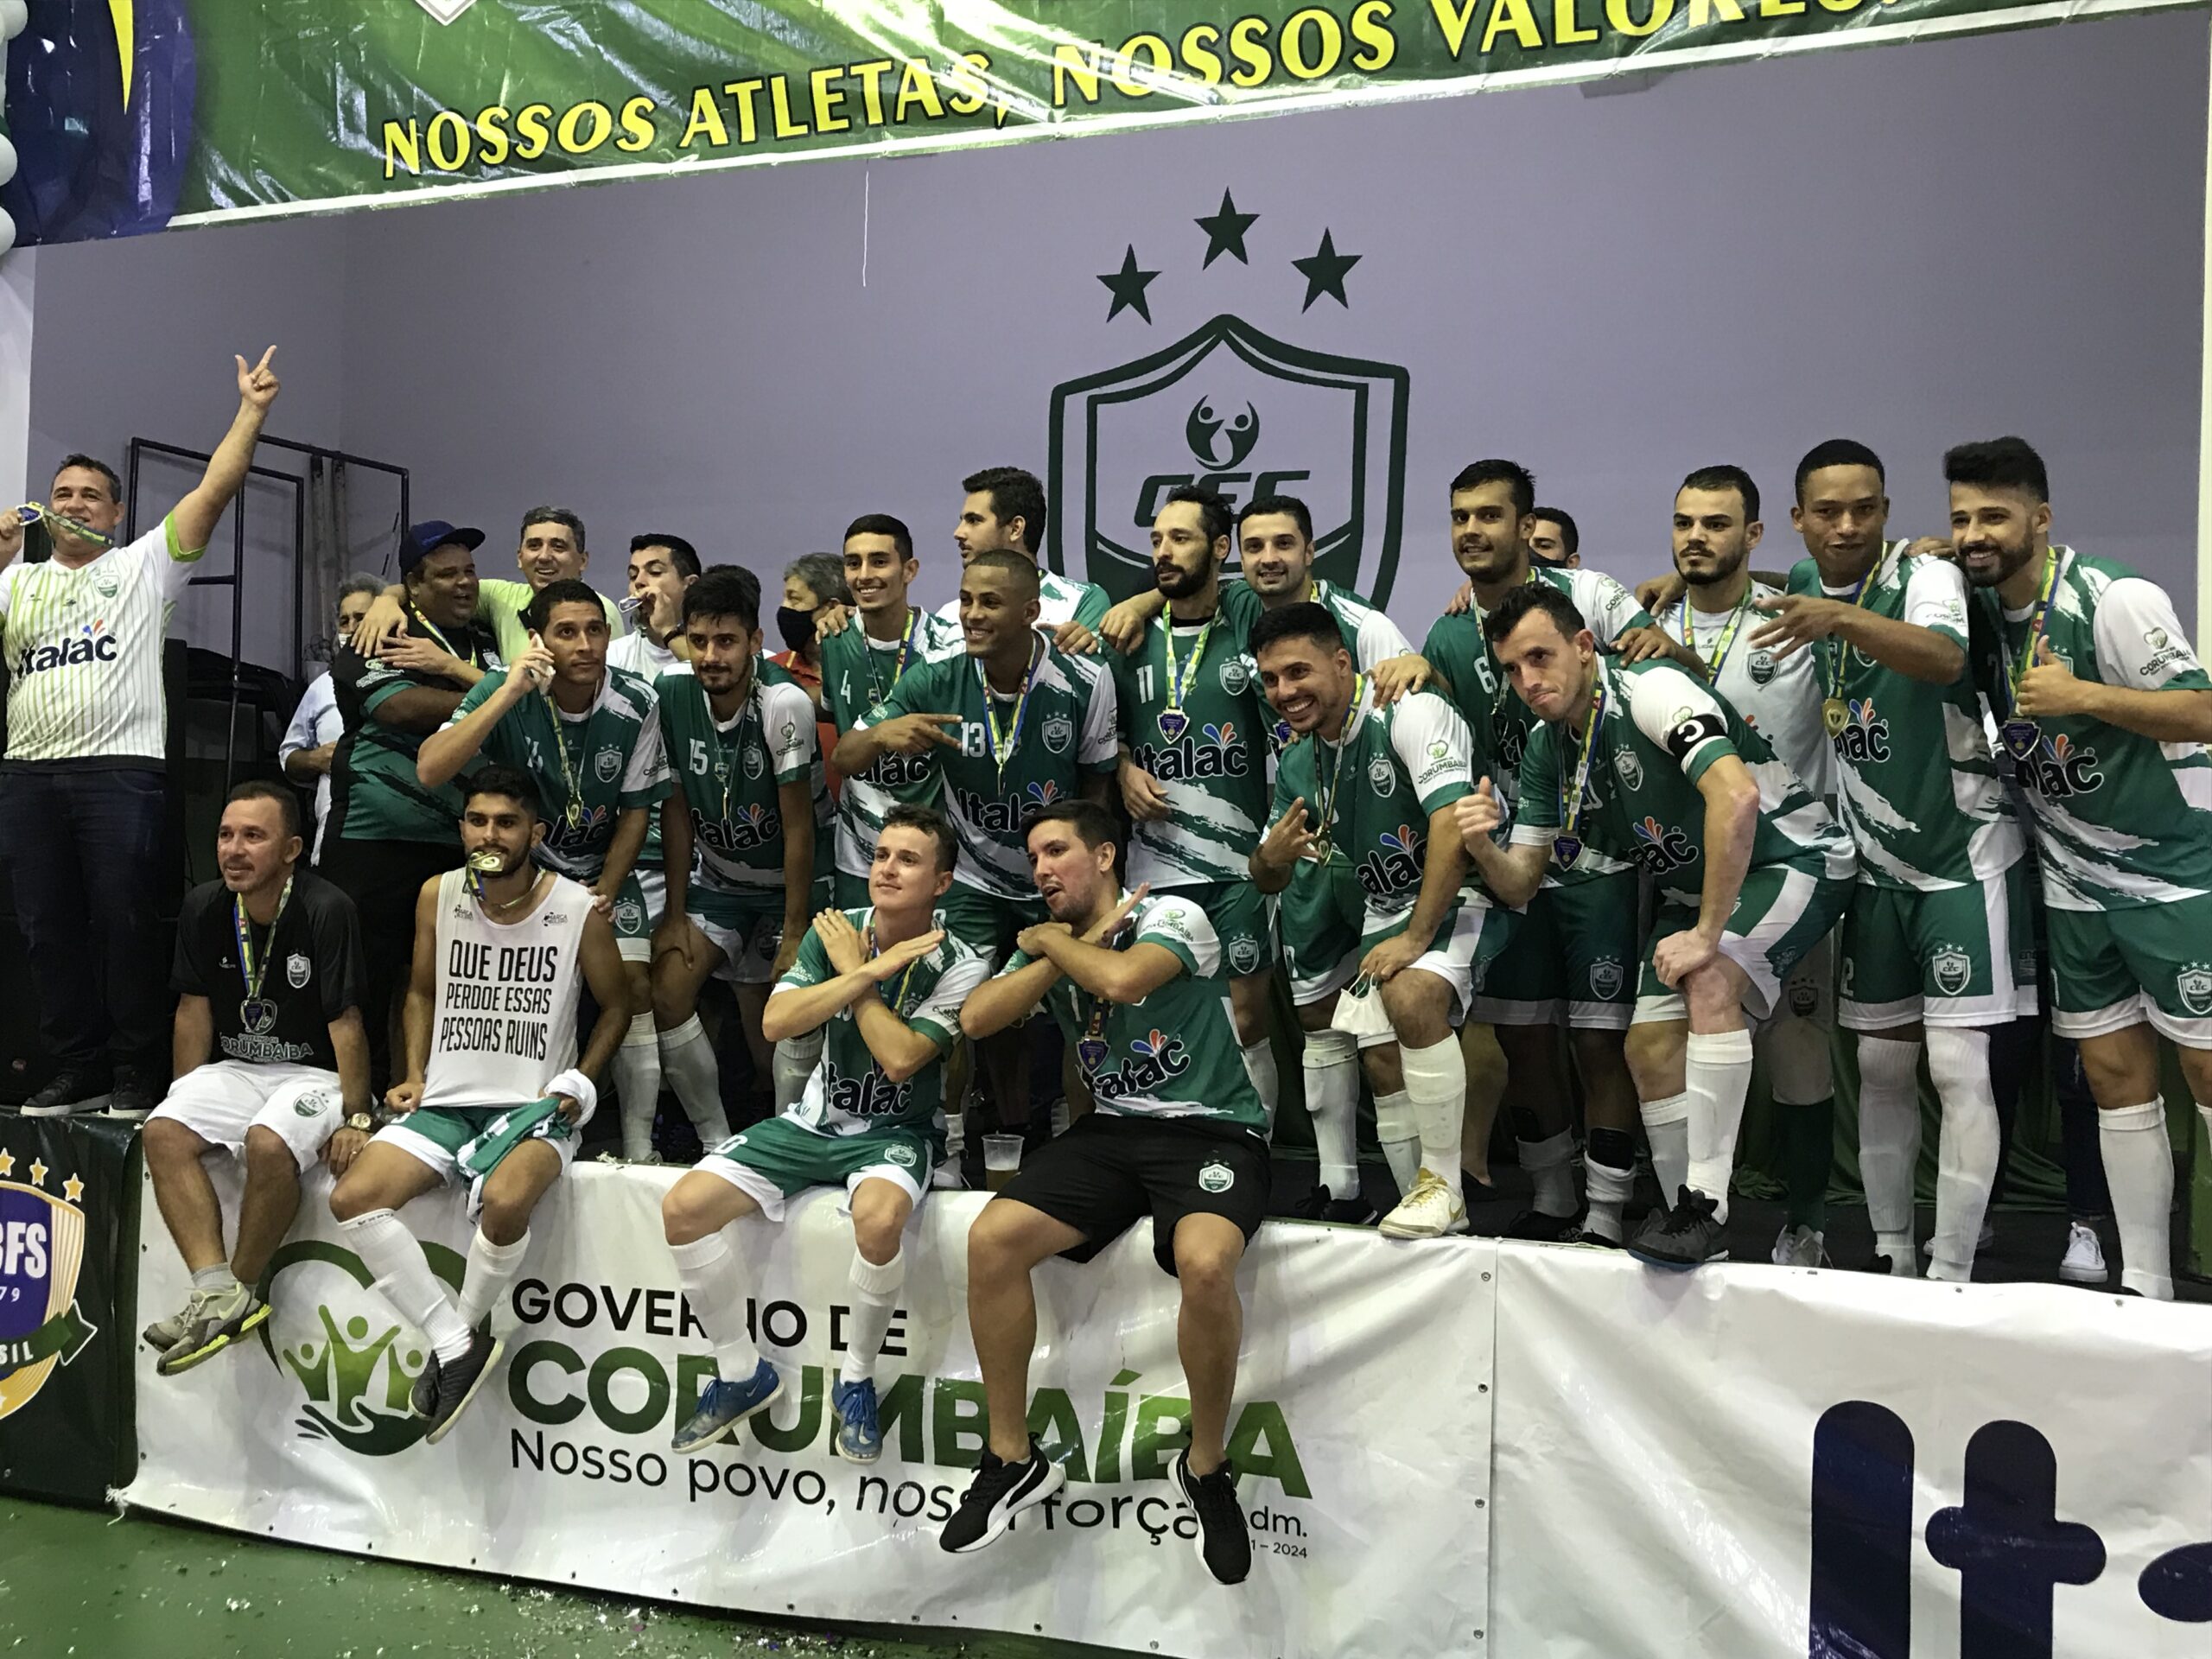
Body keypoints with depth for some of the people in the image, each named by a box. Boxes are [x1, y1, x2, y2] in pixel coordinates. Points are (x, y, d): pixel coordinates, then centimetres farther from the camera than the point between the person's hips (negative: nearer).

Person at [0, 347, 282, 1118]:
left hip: (121, 769, -4)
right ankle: (76, 1071, 14)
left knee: (125, 923, -5)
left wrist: (252, 410, -1)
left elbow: (216, 487, 2)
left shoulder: (144, 565, 9)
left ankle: (133, 1074, 1)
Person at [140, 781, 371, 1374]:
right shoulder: (203, 908, 1)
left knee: (269, 1144, -33)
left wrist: (356, 1118, -16)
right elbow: (194, 1009, 9)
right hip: (234, 1069, 6)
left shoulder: (326, 910, -16)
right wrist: (186, 1102, 8)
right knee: (162, 1133, -20)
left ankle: (240, 1290, -13)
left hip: (312, 1073, -6)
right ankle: (215, 1288, -24)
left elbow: (345, 1021, -15)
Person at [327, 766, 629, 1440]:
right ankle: (456, 1344, -9)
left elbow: (613, 1007, 6)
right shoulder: (438, 896, 3)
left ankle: (465, 1329, -4)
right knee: (353, 1199, -19)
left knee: (505, 1201, -35)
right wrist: (415, 1075, 5)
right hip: (446, 1101, 4)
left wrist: (577, 1086, -6)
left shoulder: (580, 910, -7)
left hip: (532, 1107, -4)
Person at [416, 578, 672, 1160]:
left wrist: (605, 893, -11)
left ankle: (638, 1144, -2)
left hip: (603, 869, 1)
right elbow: (429, 771, -32)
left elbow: (636, 808, -2)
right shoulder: (505, 692, -19)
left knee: (634, 984, -13)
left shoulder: (636, 704, -13)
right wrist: (509, 692, -37)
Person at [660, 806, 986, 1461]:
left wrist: (854, 969, -15)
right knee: (683, 1206, -13)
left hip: (894, 1131, -4)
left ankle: (856, 1381, -10)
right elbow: (777, 1021, -15)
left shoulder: (958, 967, -11)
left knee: (879, 1217, -38)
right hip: (814, 1119, 4)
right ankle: (742, 1375, 6)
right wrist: (866, 972, -21)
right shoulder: (837, 931, -2)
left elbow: (900, 1057, -23)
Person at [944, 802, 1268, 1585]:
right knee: (992, 1238, -18)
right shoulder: (1048, 944, 13)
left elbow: (1121, 979, -26)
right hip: (1111, 1131, 5)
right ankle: (1013, 1459, -2)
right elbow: (976, 1018, -2)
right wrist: (1068, 945, -7)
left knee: (1204, 1262, -35)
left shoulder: (1173, 916, -4)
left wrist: (1051, 940, -6)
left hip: (1211, 1129, -5)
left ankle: (1206, 1465, -8)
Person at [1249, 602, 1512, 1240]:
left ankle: (1445, 1186, -17)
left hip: (1461, 897, -8)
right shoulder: (1296, 763, 7)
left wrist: (1415, 938, -26)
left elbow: (1453, 825, -27)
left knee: (1410, 995, -31)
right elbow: (1268, 881, 14)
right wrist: (1271, 859, -11)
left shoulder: (1410, 714, -17)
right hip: (1383, 913, 8)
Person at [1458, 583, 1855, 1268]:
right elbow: (1520, 884, 3)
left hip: (1791, 858, -8)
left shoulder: (1650, 690, -24)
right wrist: (1483, 848, -21)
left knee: (1710, 978, -32)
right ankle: (1696, 1224, 12)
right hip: (1693, 888, 8)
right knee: (1650, 1044, -4)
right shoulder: (1546, 750, 0)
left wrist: (1706, 934, -33)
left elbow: (1737, 797, -38)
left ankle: (1706, 1201, -24)